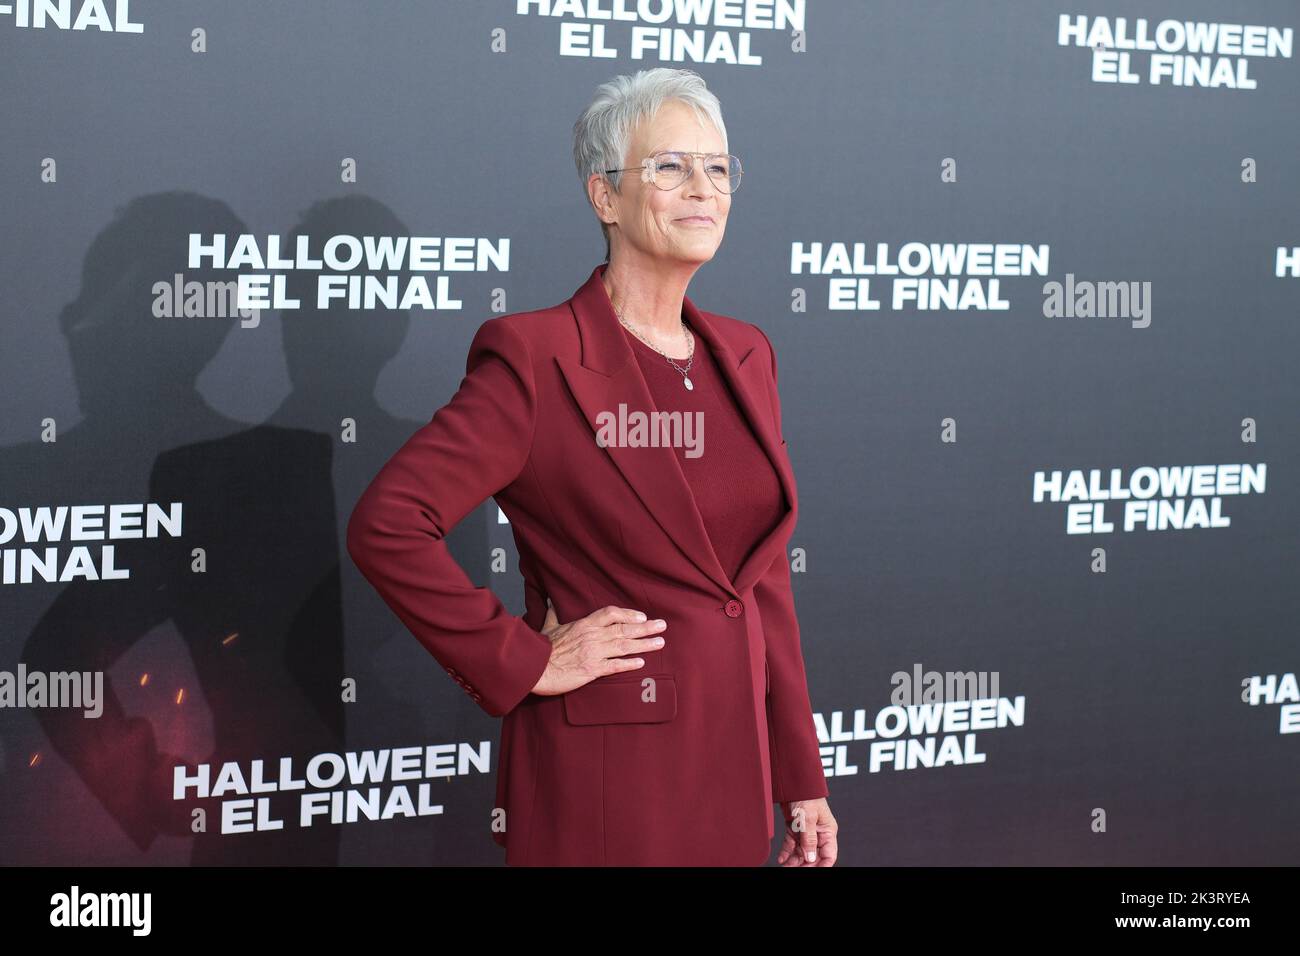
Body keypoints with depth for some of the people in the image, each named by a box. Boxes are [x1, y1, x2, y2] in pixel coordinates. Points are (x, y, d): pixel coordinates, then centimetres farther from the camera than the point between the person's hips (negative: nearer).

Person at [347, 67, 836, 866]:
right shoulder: (537, 359, -12)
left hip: (734, 761, 6)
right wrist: (523, 662, -16)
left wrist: (802, 778, 10)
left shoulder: (745, 355, 9)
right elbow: (386, 526, -19)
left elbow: (767, 582, 11)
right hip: (602, 769, -6)